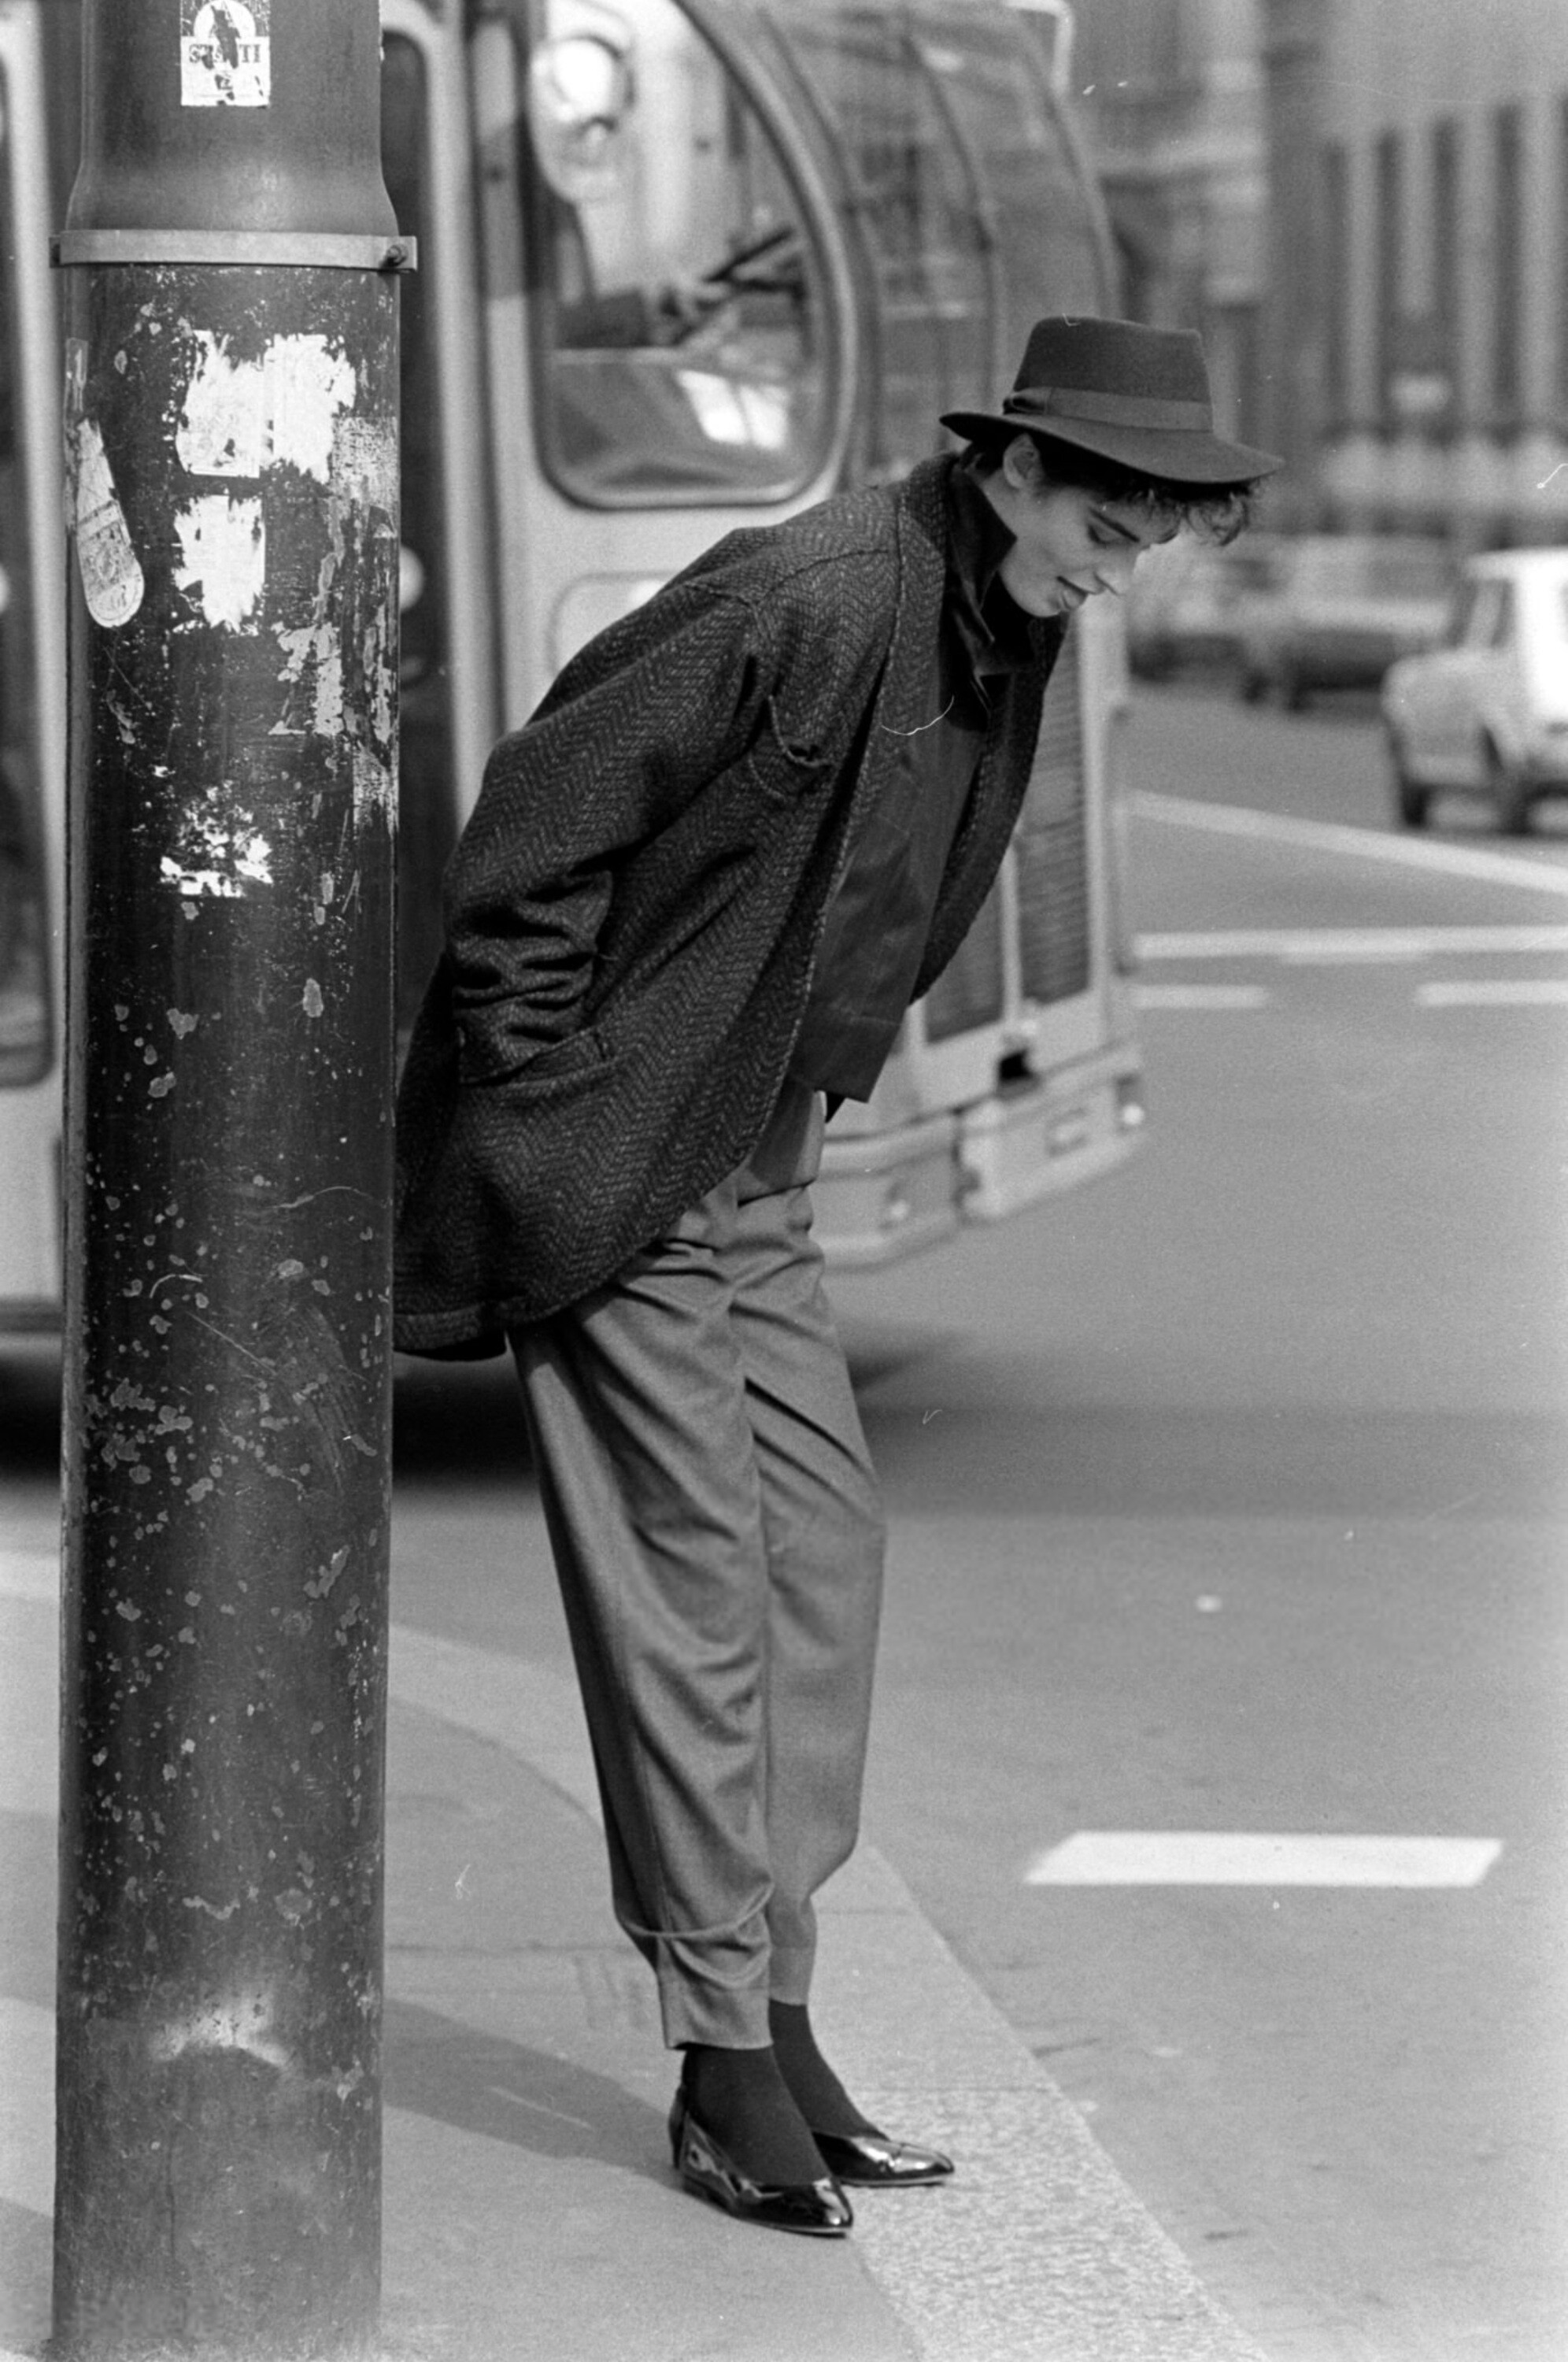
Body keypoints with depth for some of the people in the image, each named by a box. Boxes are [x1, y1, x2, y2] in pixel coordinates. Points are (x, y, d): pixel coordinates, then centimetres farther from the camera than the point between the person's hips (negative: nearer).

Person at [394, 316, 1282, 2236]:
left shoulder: (1009, 635, 5)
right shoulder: (802, 603, -23)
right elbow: (532, 828, -21)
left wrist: (809, 1088, 15)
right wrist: (547, 1099, -17)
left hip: (751, 1168, 9)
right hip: (615, 1159, -9)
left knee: (823, 1541, 7)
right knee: (691, 1577, -5)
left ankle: (772, 2007, 14)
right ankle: (728, 2061, 2)